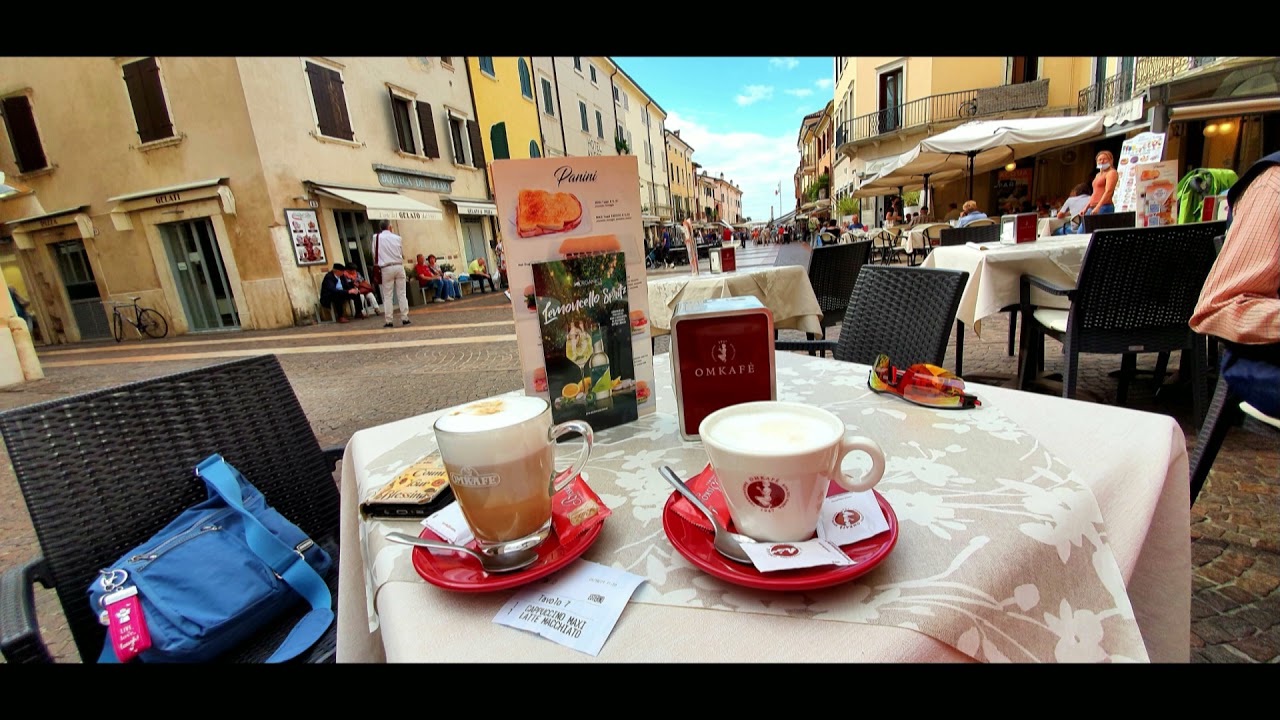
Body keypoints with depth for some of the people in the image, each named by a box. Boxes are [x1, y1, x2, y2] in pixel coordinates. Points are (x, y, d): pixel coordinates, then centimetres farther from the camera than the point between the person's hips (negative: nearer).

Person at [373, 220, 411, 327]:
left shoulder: (376, 237, -1)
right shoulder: (397, 237, 2)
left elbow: (374, 254, 4)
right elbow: (402, 254, 9)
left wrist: (377, 264, 18)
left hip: (387, 268, -1)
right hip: (399, 267, 1)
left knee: (387, 295, 3)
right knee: (402, 293, 6)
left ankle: (388, 320, 2)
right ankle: (404, 318, 5)